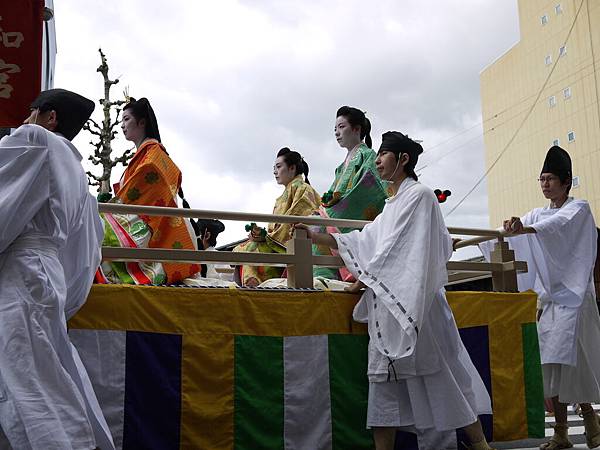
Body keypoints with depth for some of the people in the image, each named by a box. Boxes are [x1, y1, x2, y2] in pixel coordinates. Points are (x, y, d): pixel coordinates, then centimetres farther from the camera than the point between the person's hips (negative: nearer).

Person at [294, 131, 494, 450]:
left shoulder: (419, 195, -5)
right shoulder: (392, 205, 20)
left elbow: (397, 249, -12)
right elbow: (364, 242, 19)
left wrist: (365, 280, -9)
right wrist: (316, 237, 17)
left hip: (412, 302, -8)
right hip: (387, 303, 8)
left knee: (443, 375, -2)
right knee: (385, 376, 5)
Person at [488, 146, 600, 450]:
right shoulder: (538, 214, 17)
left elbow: (558, 224, -25)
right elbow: (503, 234, 6)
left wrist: (524, 229, -44)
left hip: (573, 295, -5)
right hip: (548, 296, 5)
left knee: (569, 359, -11)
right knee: (551, 364, 0)